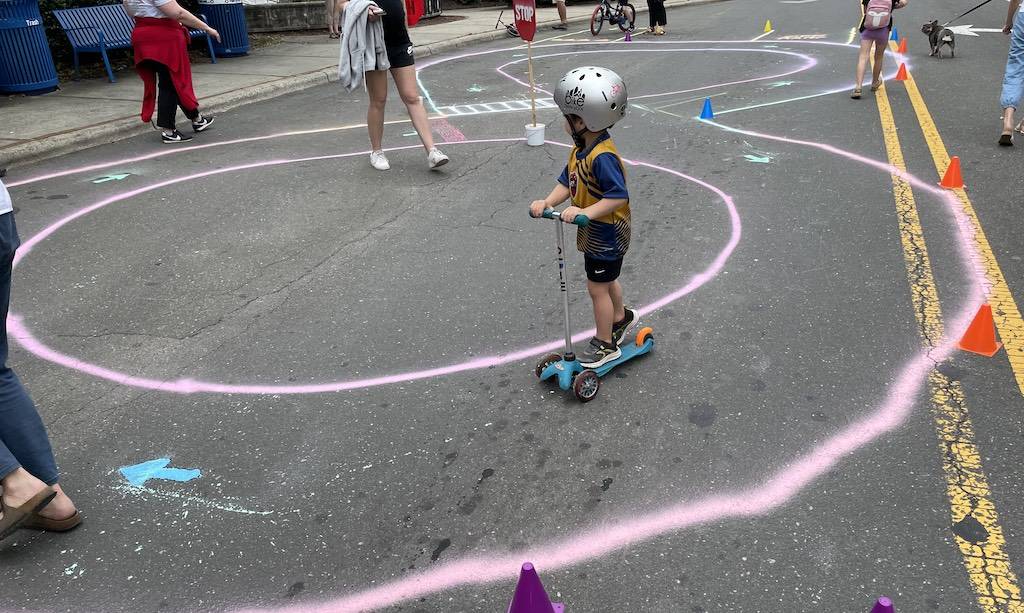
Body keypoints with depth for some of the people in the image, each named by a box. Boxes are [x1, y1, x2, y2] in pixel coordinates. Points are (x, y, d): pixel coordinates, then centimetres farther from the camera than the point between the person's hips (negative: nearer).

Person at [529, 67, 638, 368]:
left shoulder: (603, 157, -30)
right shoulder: (581, 149, 0)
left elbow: (619, 196, -33)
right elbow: (567, 182, 1)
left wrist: (585, 212, -40)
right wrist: (547, 202, -16)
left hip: (607, 235, -9)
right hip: (594, 232, 9)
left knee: (597, 287, 3)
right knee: (606, 280, 27)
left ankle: (605, 344, 20)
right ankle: (621, 318, 52)